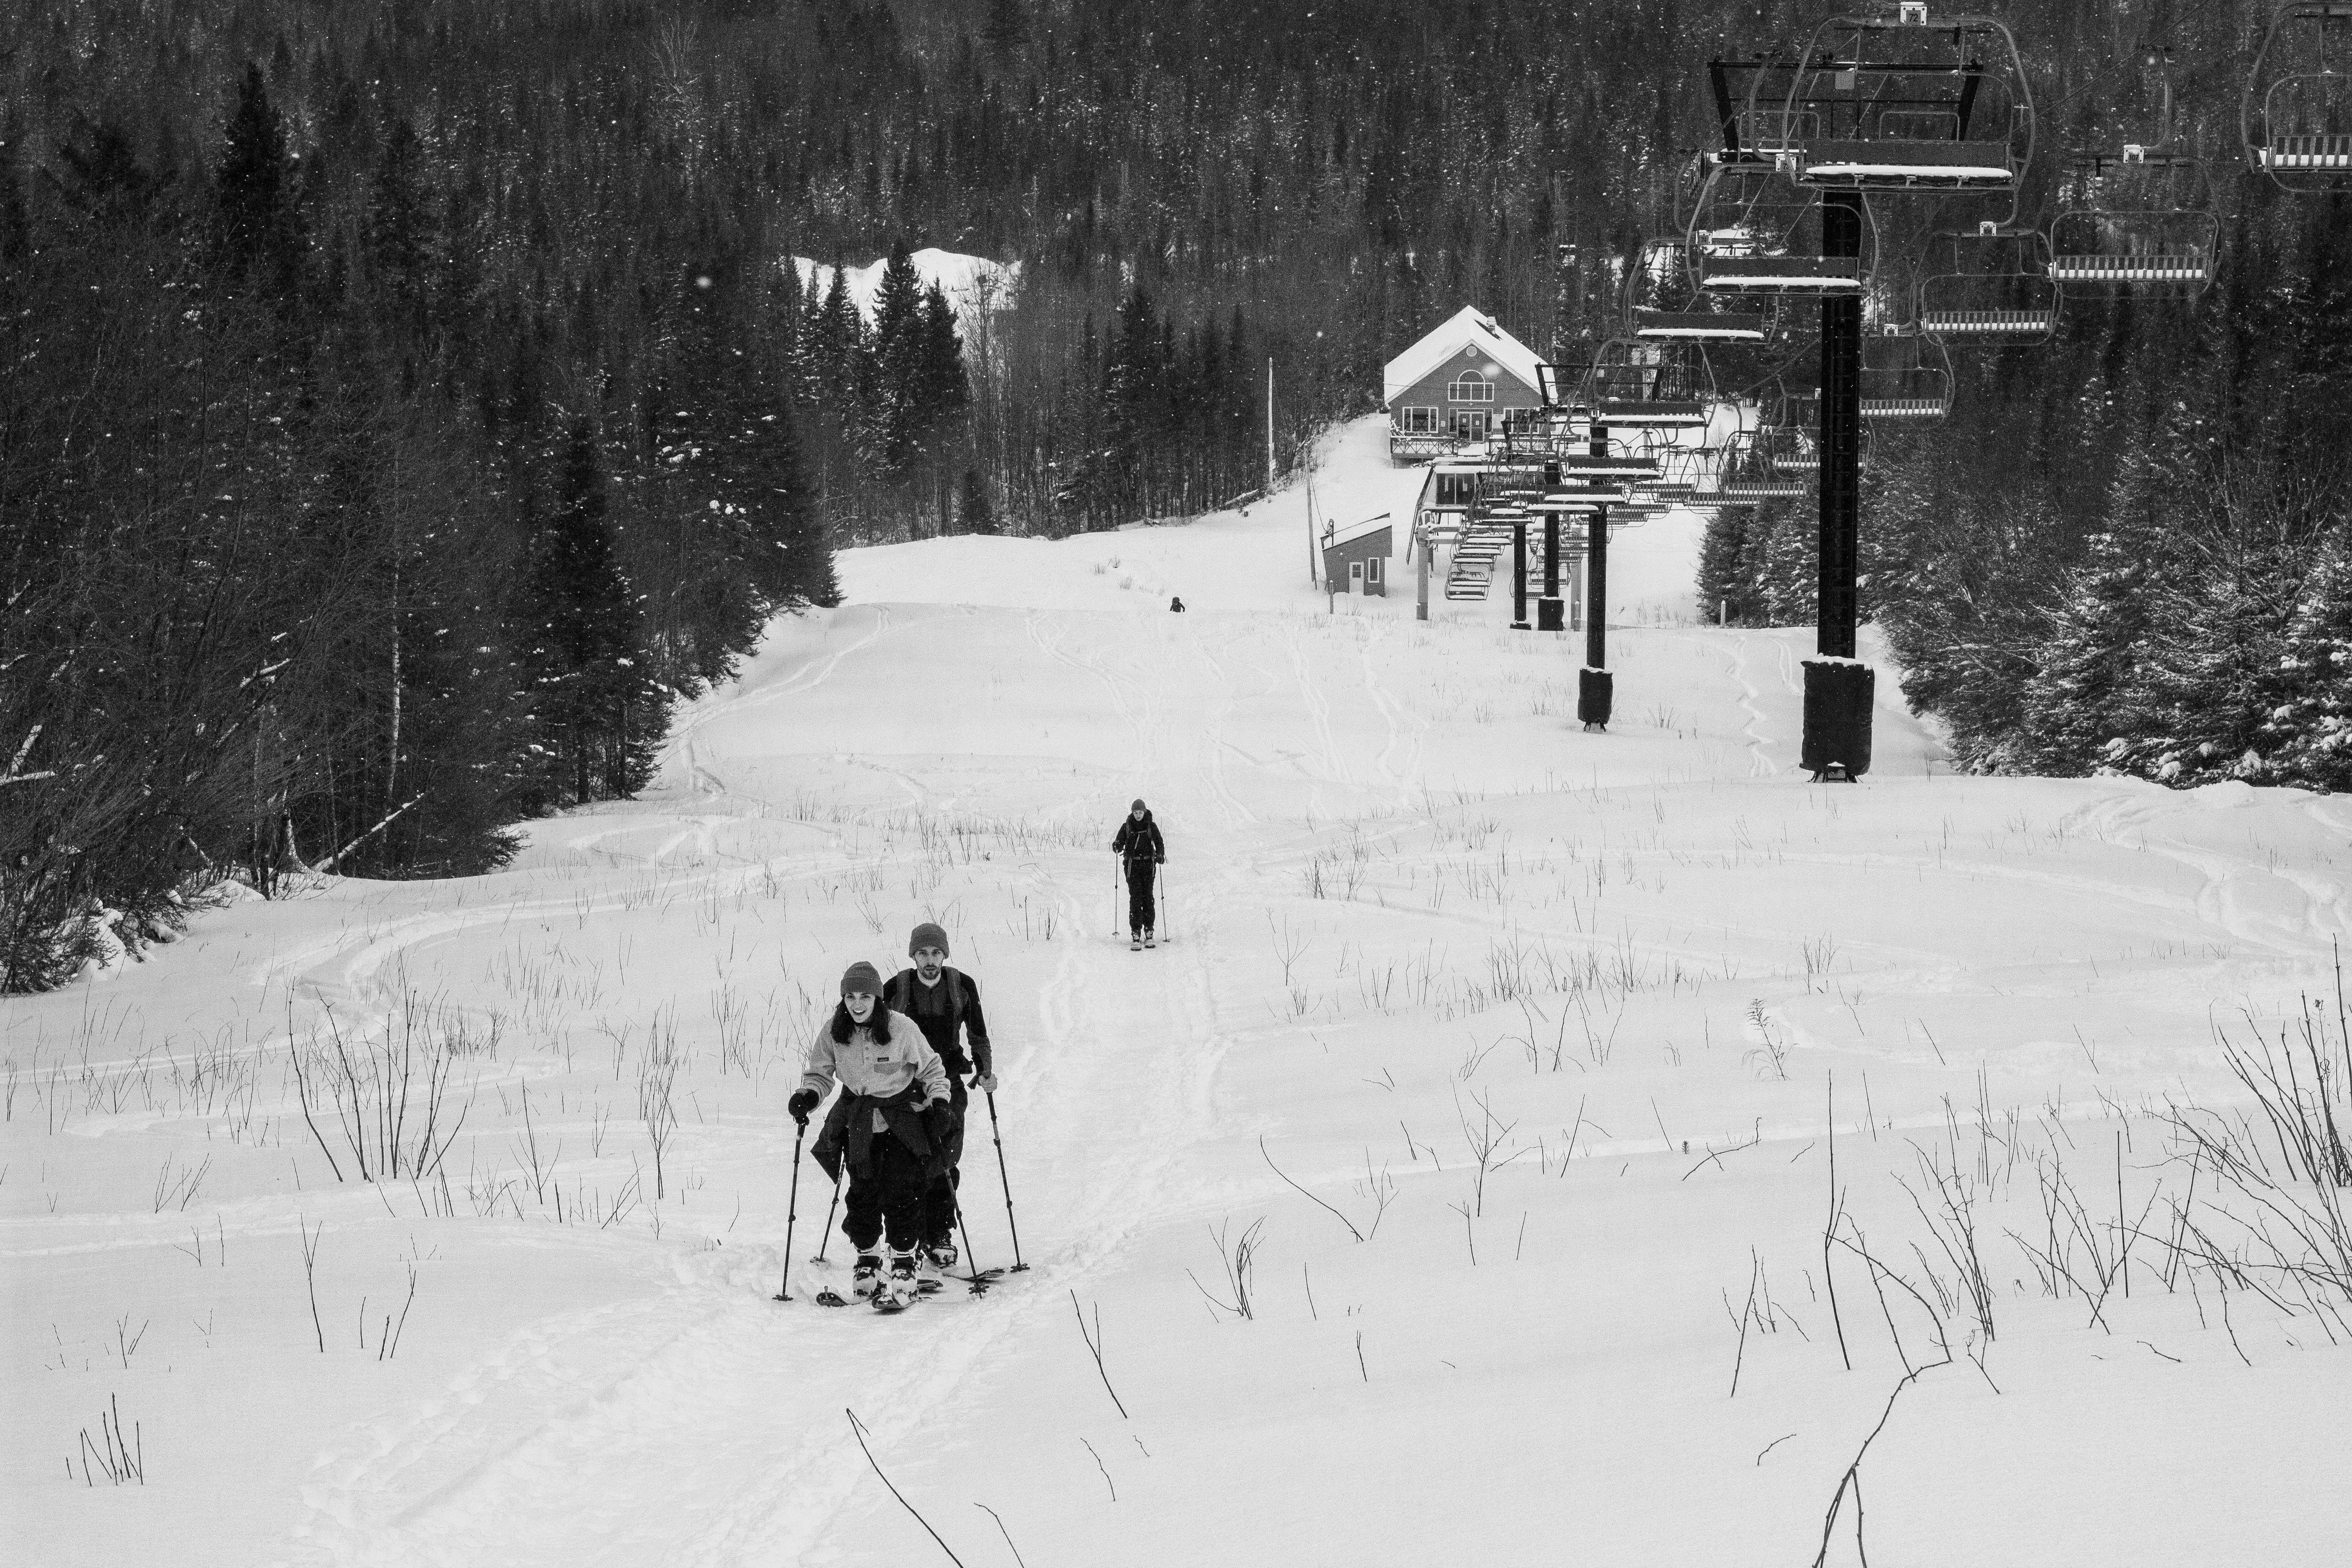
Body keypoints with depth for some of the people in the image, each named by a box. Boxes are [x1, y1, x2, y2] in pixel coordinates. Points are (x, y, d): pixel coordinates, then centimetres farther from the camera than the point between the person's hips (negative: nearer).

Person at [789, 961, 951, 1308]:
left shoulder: (902, 1028, -15)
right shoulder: (833, 1034, -7)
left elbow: (931, 1069, -2)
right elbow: (820, 1073, 4)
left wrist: (939, 1104, -11)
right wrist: (807, 1097, -15)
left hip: (902, 1122, -3)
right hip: (858, 1123, 3)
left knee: (902, 1194, -8)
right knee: (862, 1194, 6)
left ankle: (903, 1266, 2)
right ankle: (867, 1260, 22)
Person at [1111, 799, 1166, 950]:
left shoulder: (1151, 826, 5)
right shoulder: (1127, 827, 6)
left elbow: (1159, 842, 2)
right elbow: (1120, 841, 1)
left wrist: (1160, 854, -17)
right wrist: (1117, 846, -23)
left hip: (1148, 864, 0)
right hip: (1132, 864, 0)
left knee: (1148, 898, 0)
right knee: (1135, 898, -9)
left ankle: (1149, 933, 8)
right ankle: (1136, 935, -12)